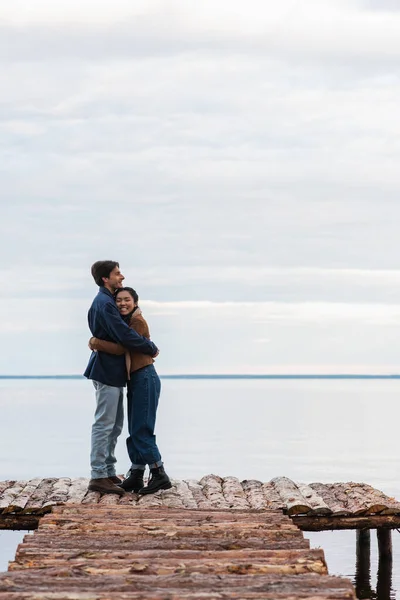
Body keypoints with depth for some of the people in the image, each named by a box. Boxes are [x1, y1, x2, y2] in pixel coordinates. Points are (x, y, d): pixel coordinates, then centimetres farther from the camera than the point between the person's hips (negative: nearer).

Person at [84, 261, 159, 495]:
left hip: (113, 371, 11)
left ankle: (109, 472, 20)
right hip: (107, 371, -11)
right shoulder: (104, 303, -18)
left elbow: (120, 333, 22)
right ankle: (98, 476, -6)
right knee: (104, 424, -8)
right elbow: (125, 335, -23)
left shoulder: (107, 301, 15)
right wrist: (151, 348, -11)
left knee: (115, 425, 14)